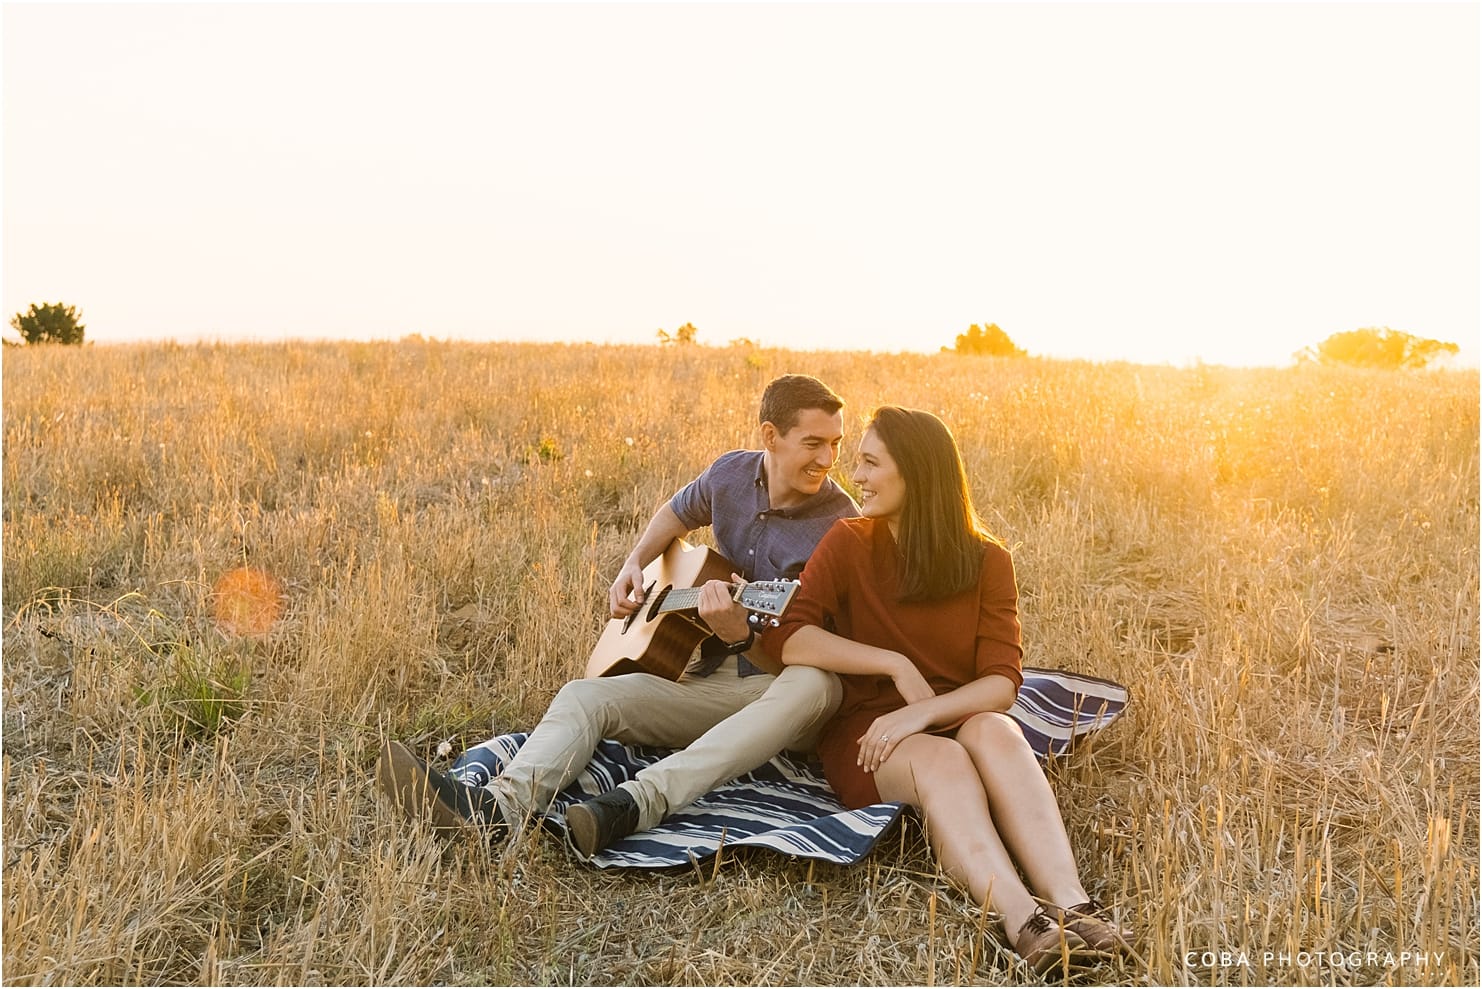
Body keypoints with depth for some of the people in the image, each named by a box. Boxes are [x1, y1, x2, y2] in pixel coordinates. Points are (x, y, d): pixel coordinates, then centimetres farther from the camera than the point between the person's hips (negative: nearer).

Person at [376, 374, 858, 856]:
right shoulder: (731, 473, 1)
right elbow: (675, 514, 25)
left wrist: (740, 635, -37)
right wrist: (633, 564, 6)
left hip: (777, 694, -4)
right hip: (709, 679, 4)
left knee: (815, 685, -40)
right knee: (584, 695, -17)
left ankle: (636, 803, -51)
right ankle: (499, 803, -46)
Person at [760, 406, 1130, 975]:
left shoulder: (985, 562, 2)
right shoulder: (846, 545, 0)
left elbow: (1002, 683, -8)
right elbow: (784, 638, -14)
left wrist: (923, 711, -25)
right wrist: (897, 666, -19)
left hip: (955, 721, 2)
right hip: (866, 736, -1)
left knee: (994, 730, -34)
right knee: (940, 759, -35)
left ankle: (1074, 909, -48)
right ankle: (1026, 927, -54)